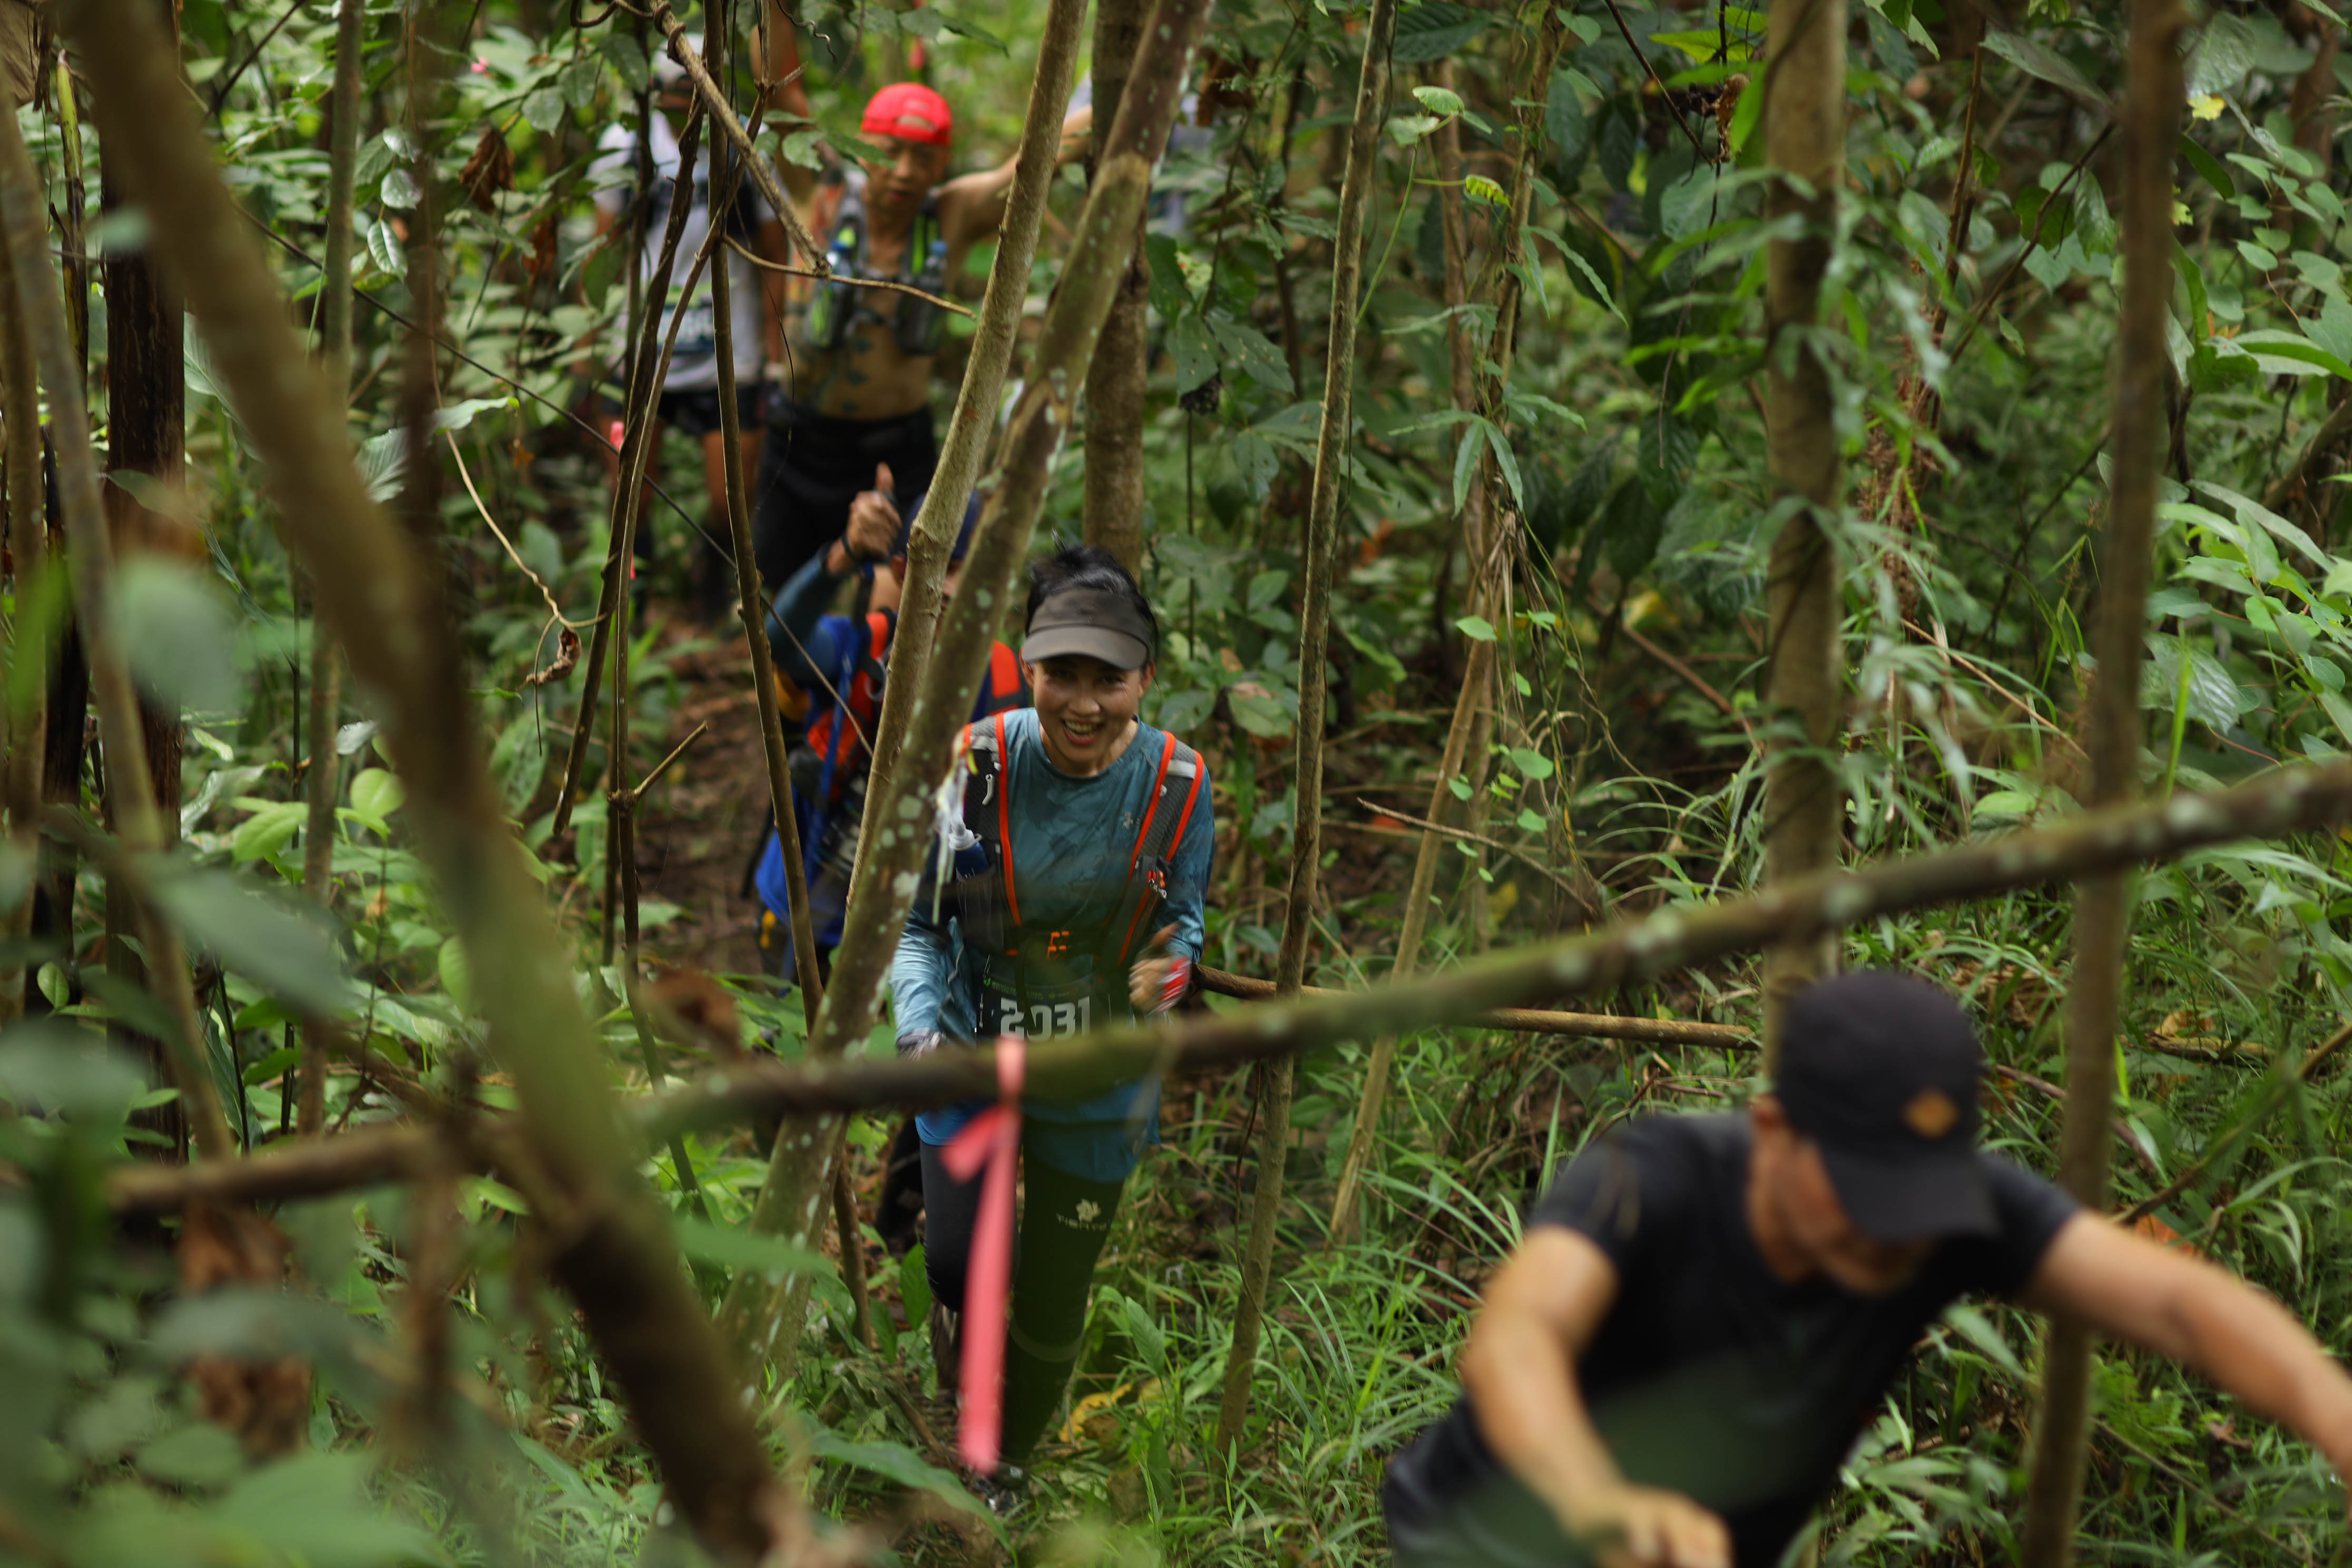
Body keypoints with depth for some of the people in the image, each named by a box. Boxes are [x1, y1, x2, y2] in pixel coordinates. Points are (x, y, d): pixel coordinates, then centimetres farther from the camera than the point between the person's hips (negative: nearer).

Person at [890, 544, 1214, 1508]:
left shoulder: (1176, 784, -14)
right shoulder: (974, 766, -18)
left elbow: (1183, 920, 1)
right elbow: (916, 923, -10)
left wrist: (1167, 974, -23)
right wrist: (920, 1029, -27)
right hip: (974, 1049, -1)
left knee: (1052, 1307, 13)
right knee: (956, 1263, -12)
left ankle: (1010, 1465, 43)